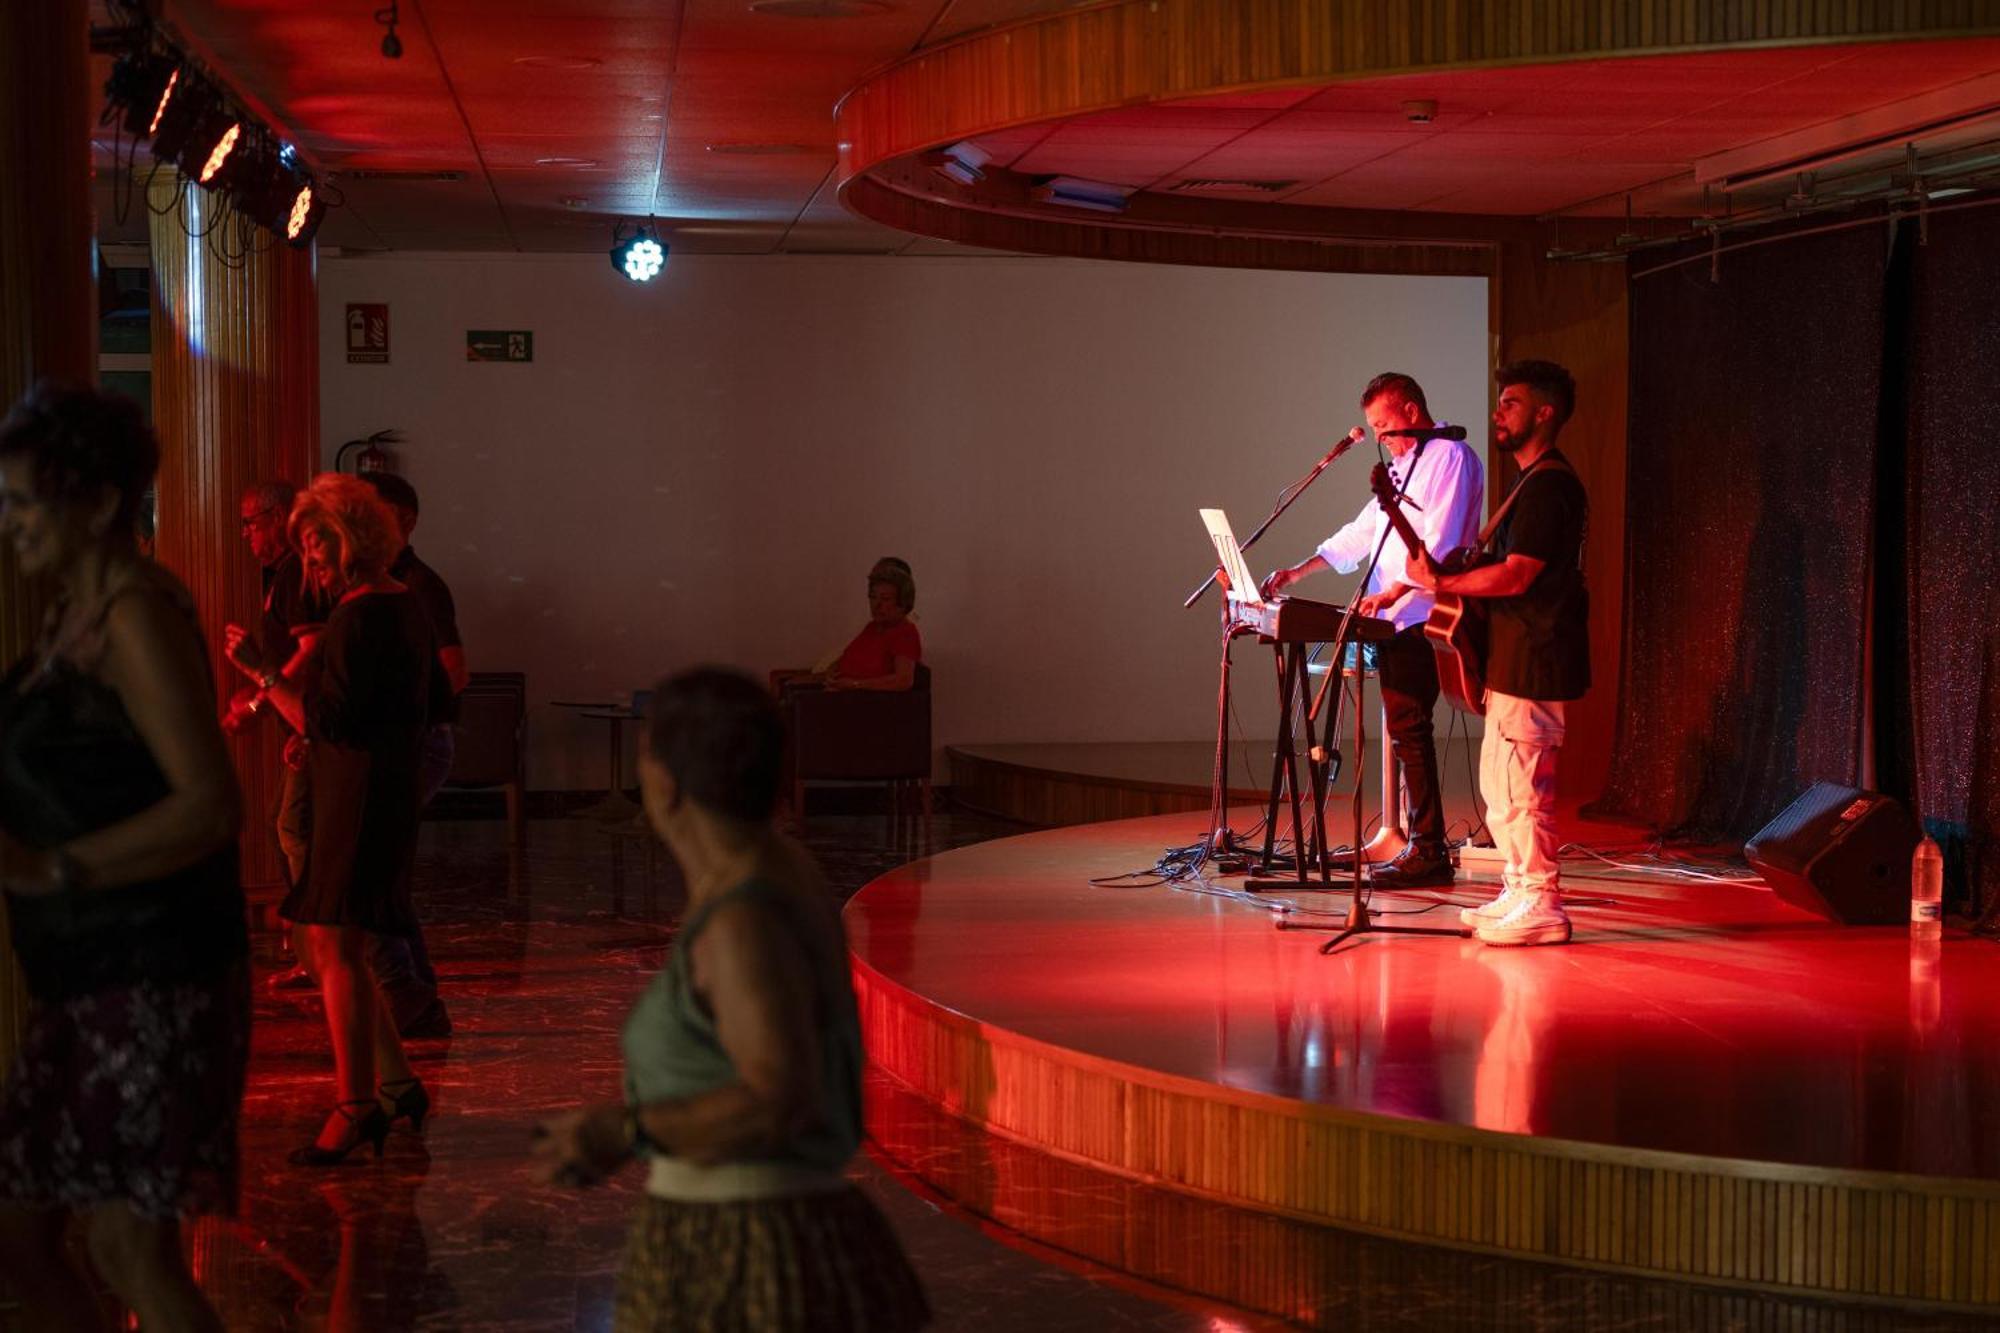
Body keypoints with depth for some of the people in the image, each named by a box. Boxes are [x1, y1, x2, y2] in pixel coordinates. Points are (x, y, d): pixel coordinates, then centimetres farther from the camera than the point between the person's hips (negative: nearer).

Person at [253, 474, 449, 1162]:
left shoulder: (358, 619, -16)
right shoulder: (406, 606, 15)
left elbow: (326, 720, -21)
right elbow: (434, 697, 26)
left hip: (359, 794, -11)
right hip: (396, 788, 11)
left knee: (334, 946, -11)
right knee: (331, 945, 16)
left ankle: (356, 1106, -12)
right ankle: (398, 1086, 20)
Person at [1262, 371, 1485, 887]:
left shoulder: (1451, 457, -7)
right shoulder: (1402, 466, 23)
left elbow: (1439, 544, -17)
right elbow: (1362, 533, 25)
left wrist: (1391, 593, -22)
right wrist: (1298, 572, 16)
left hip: (1422, 619, -9)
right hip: (1391, 622, 9)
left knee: (1408, 728, -12)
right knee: (1405, 731, 8)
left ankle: (1428, 852, -11)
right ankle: (1424, 846, 12)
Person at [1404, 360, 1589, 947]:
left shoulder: (1548, 485, -16)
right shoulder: (1535, 482, 19)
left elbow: (1515, 575, -23)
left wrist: (1438, 581, -14)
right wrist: (1440, 575, 11)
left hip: (1534, 660, -11)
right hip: (1517, 656, 11)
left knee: (1520, 786, -9)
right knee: (1500, 783, 16)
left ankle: (1541, 907, -5)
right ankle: (1519, 893, 23)